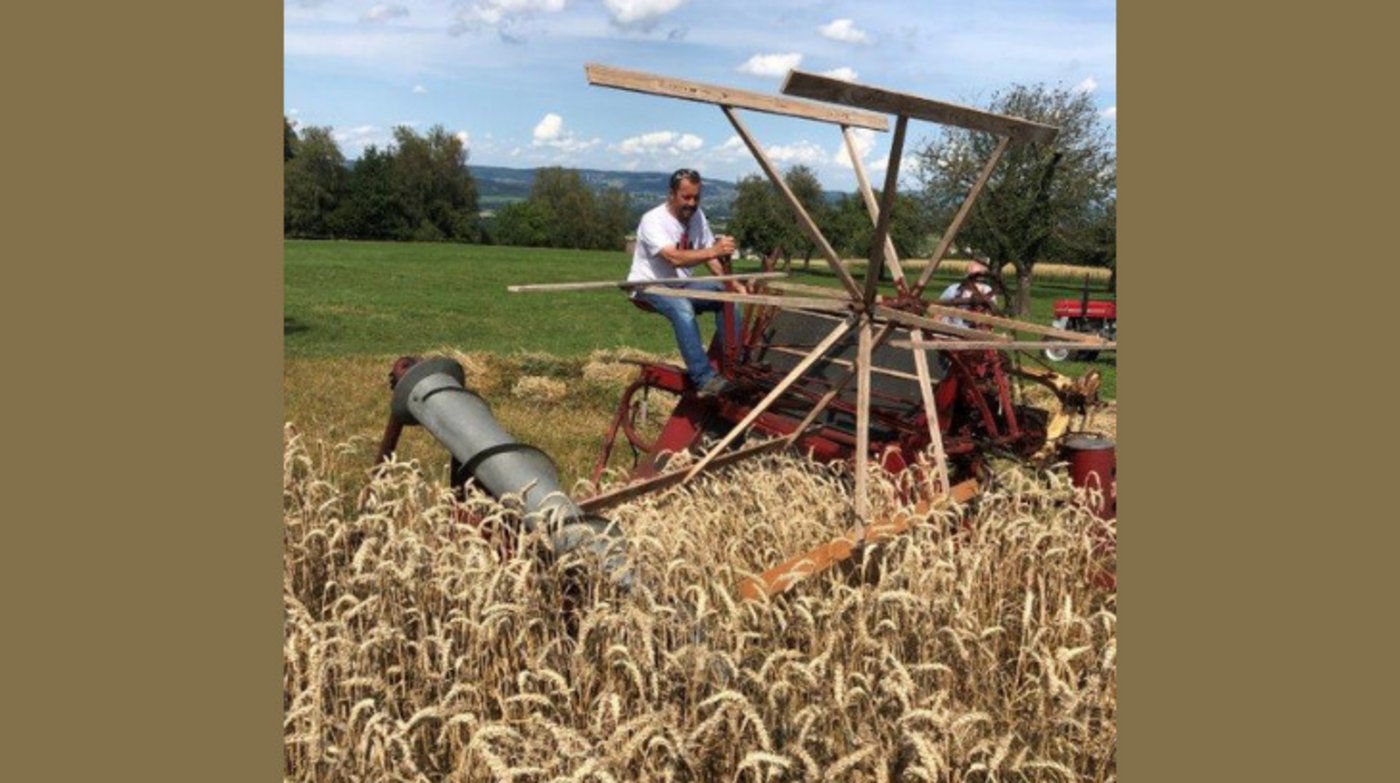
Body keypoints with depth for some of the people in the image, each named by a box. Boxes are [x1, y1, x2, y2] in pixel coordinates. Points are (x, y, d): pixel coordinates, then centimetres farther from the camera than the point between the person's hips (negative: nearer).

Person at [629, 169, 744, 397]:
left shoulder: (697, 216, 1)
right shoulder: (653, 221, -22)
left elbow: (710, 258, 4)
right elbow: (675, 258, -38)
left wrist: (733, 283, -12)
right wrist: (713, 251, -50)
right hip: (649, 286, -7)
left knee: (727, 296, -11)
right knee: (682, 308, -37)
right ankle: (704, 378, -40)